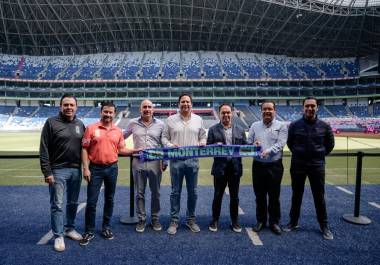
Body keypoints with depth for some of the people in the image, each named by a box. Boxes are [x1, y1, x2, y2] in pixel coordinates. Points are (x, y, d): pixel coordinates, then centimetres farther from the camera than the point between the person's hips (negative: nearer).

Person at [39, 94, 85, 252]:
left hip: (76, 170, 5)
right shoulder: (51, 123, -5)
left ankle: (69, 228, 31)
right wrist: (47, 172, -12)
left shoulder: (80, 124, 9)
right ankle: (58, 236, 14)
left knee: (73, 203, 15)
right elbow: (44, 149, -8)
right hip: (58, 170, -4)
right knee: (57, 205, 2)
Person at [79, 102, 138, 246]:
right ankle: (89, 231, 16)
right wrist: (86, 168, -10)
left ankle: (106, 227, 28)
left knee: (109, 199, 13)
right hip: (95, 169, -3)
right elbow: (84, 149, -5)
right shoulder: (91, 128, -5)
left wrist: (136, 150, -4)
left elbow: (121, 149, 10)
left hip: (112, 168, 3)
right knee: (91, 201, 2)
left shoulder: (118, 131, 5)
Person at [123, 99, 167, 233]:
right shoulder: (133, 123, 3)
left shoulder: (160, 124, 2)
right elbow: (123, 137, 19)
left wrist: (165, 162, 4)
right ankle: (141, 219, 24)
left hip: (155, 162, 0)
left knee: (156, 193, 10)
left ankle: (155, 219, 26)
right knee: (140, 193, 10)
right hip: (138, 162, 0)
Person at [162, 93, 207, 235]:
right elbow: (164, 137, 6)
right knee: (175, 192, 6)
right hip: (176, 160, -1)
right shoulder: (171, 120, 4)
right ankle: (174, 220, 18)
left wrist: (202, 143, -6)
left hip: (193, 160, 2)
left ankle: (191, 219, 25)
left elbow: (203, 136, 15)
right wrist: (170, 145, -12)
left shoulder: (198, 119, 9)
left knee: (192, 192, 9)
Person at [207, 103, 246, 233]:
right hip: (220, 168, -2)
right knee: (217, 196, 9)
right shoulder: (213, 129, 1)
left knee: (234, 196, 12)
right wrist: (216, 146, -21)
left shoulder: (240, 130, 7)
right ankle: (215, 220, 27)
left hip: (235, 168, 2)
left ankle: (235, 221, 29)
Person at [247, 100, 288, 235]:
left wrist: (268, 150, -27)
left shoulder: (281, 126, 0)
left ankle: (274, 222, 22)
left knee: (274, 196, 7)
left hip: (275, 165, -2)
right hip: (258, 165, 3)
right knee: (259, 195, 11)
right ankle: (261, 220, 26)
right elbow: (248, 143, 9)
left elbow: (280, 144, -12)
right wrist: (253, 145, -13)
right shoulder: (255, 126, 9)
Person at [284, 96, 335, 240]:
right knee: (296, 196, 12)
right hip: (298, 165, 0)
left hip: (317, 166, 0)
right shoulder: (295, 125, -4)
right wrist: (298, 155, 9)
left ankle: (324, 226, 23)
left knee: (319, 197, 8)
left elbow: (330, 144, 10)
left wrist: (319, 155, 8)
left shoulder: (324, 126, -2)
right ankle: (293, 222, 27)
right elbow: (290, 143, 10)